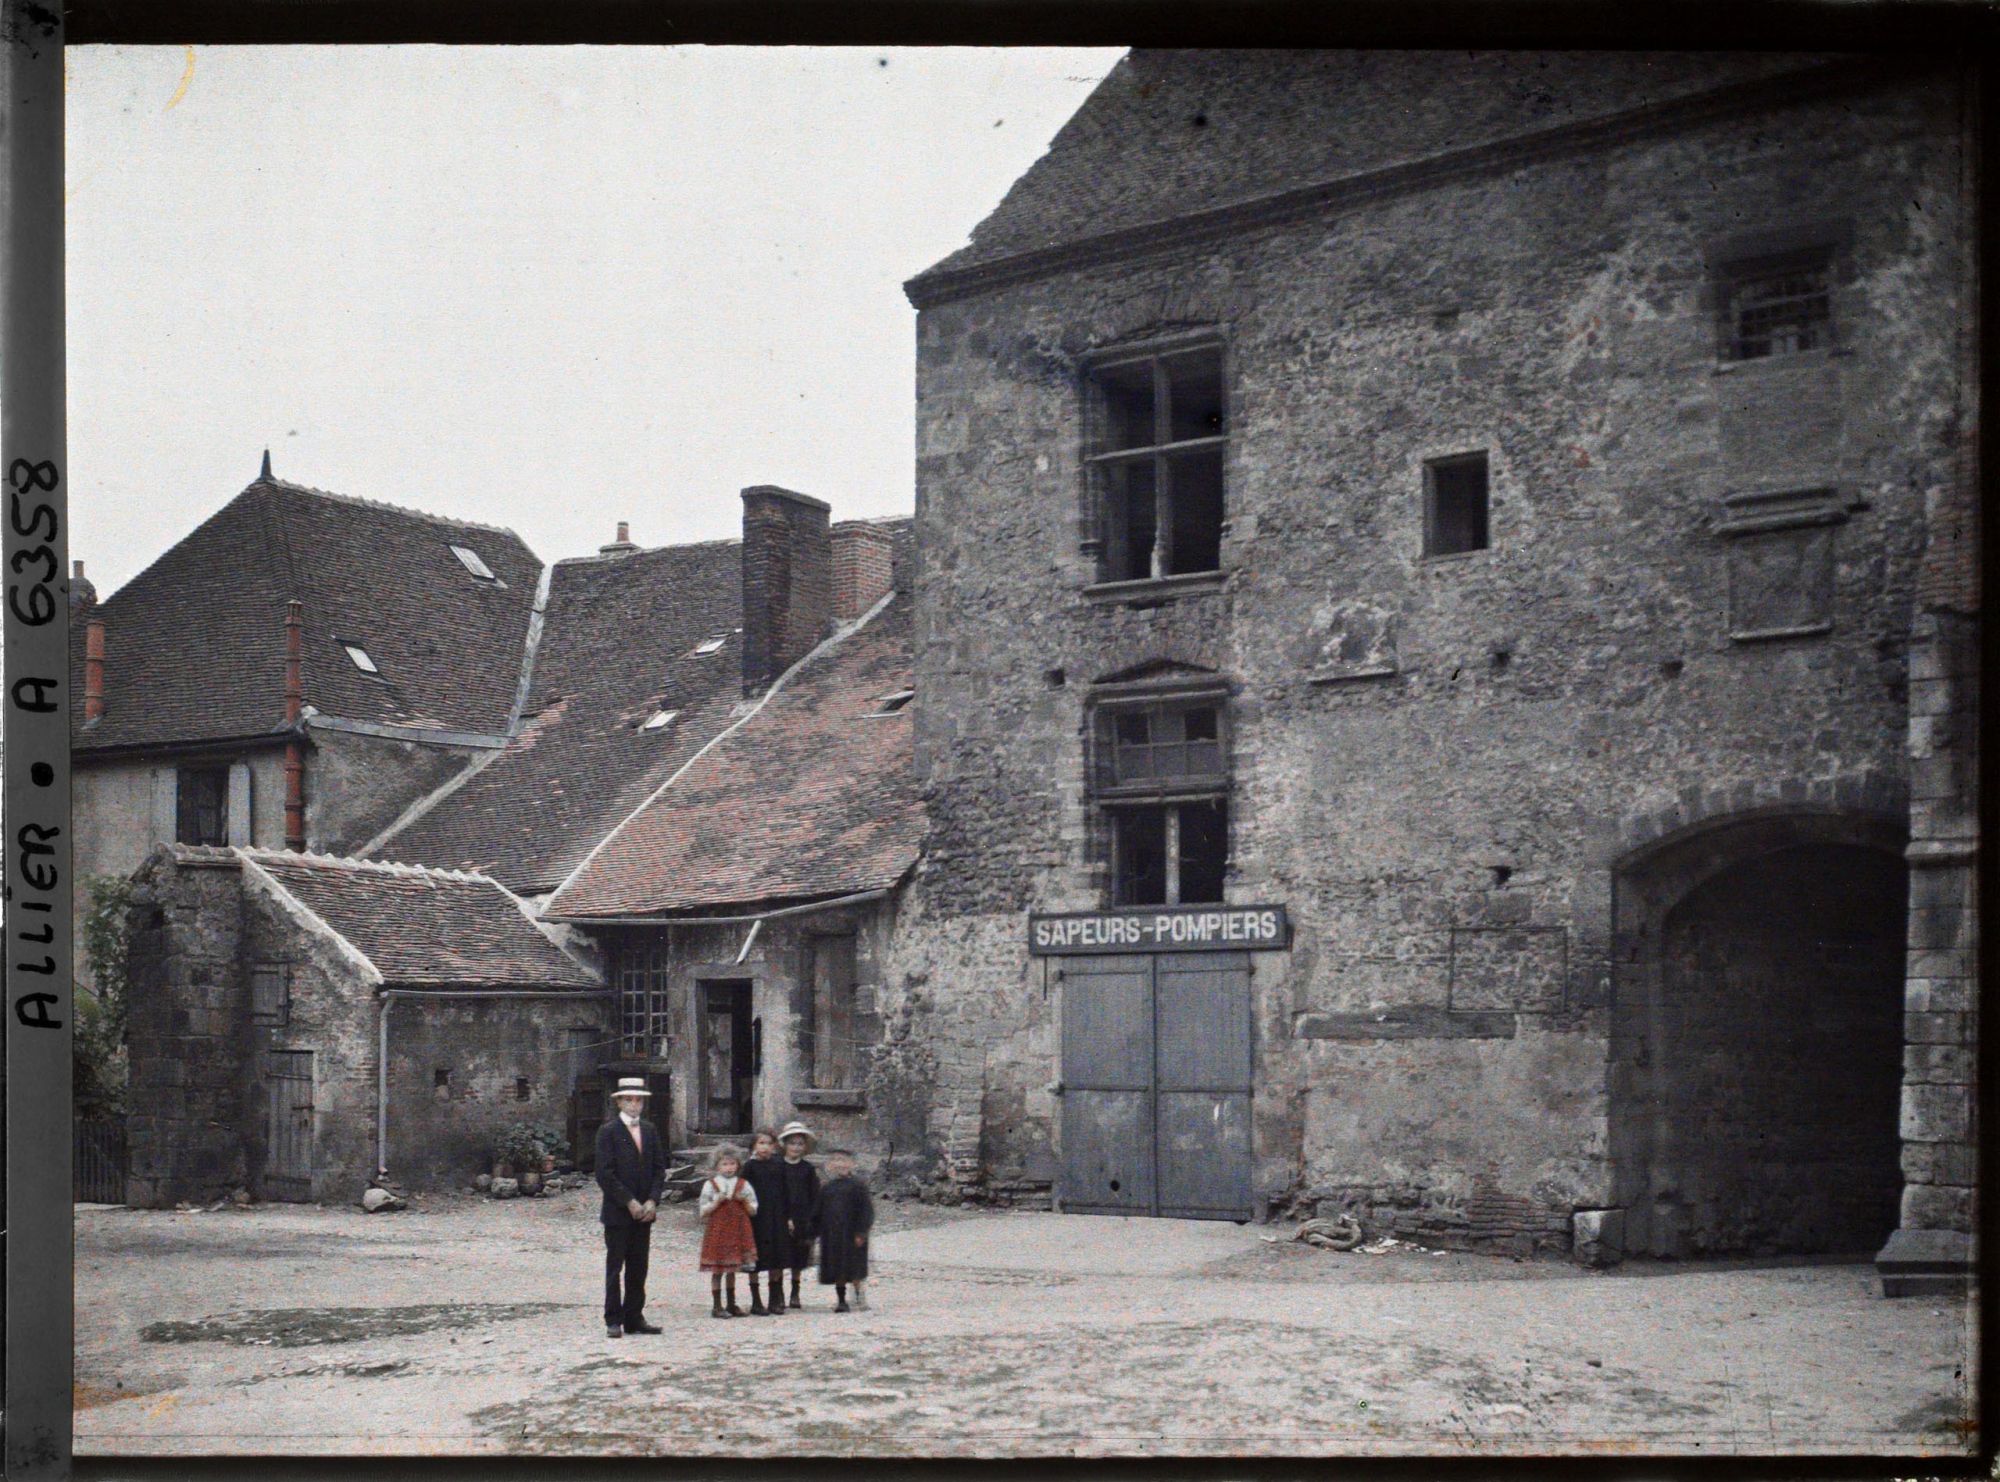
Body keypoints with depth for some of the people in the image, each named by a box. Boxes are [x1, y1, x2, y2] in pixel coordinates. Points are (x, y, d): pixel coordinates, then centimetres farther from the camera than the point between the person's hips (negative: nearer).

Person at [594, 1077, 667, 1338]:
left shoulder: (650, 1131, 11)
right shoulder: (609, 1131, -5)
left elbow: (659, 1169, 10)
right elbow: (605, 1174, -11)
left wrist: (652, 1201, -4)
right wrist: (629, 1202, -14)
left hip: (644, 1211, 5)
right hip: (617, 1212, -5)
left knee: (638, 1268, 7)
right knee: (614, 1268, -1)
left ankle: (634, 1318, 13)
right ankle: (613, 1321, 3)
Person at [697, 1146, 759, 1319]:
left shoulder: (743, 1185, 7)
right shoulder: (710, 1185, 0)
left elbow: (753, 1210, 8)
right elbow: (703, 1212, -2)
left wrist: (744, 1201, -10)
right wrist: (717, 1202, -15)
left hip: (738, 1231, 3)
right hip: (717, 1231, -3)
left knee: (732, 1269, 10)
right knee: (717, 1270, -1)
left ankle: (732, 1304, 18)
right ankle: (717, 1306, 4)